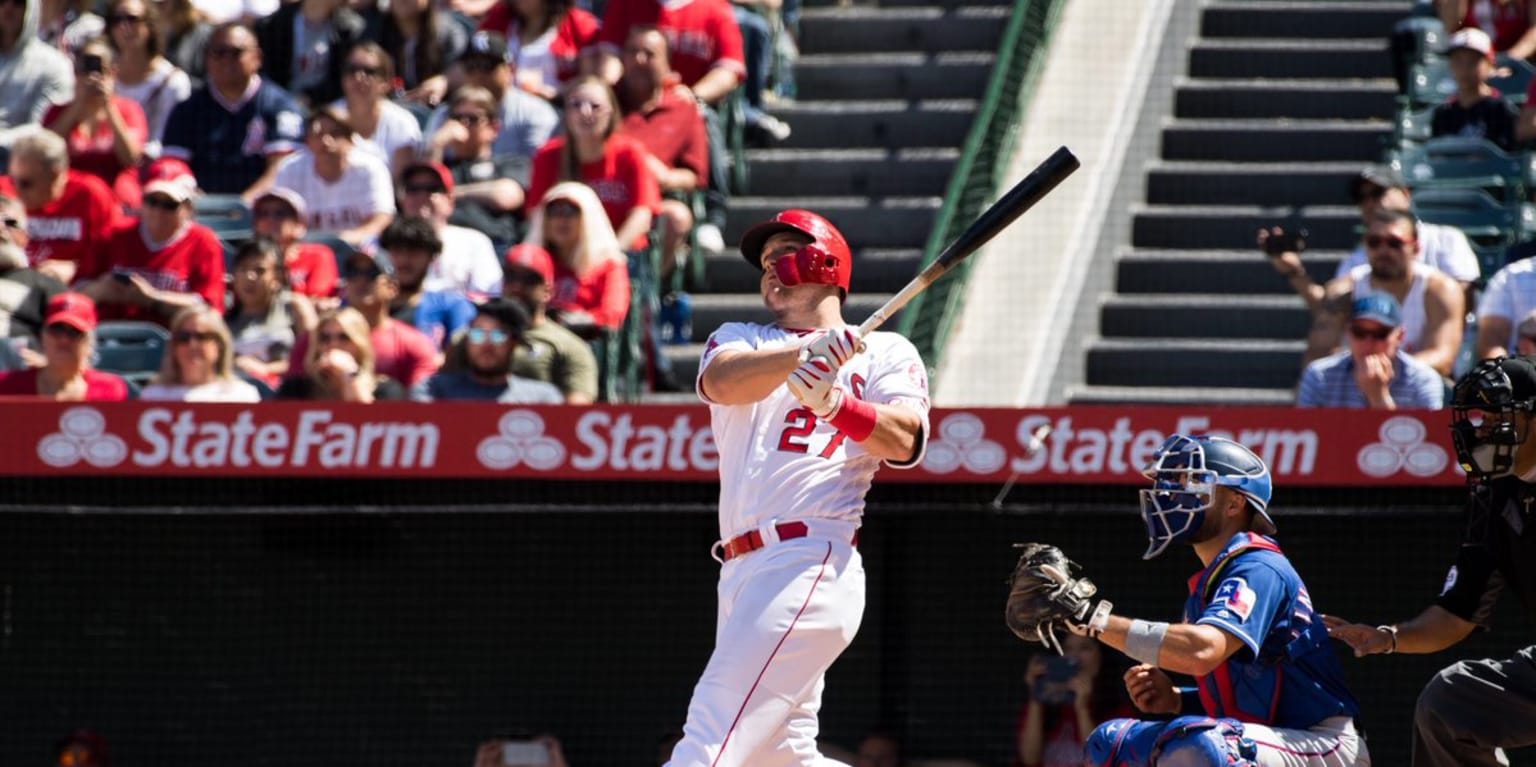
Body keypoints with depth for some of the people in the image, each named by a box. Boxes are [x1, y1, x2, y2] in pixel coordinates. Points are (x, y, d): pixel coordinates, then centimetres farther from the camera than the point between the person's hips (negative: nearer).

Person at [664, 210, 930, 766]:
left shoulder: (884, 352, 10)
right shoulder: (739, 340, 21)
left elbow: (904, 442, -7)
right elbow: (721, 381, -4)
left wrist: (836, 403, -25)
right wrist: (806, 351, -22)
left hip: (811, 569, -6)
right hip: (744, 574, 6)